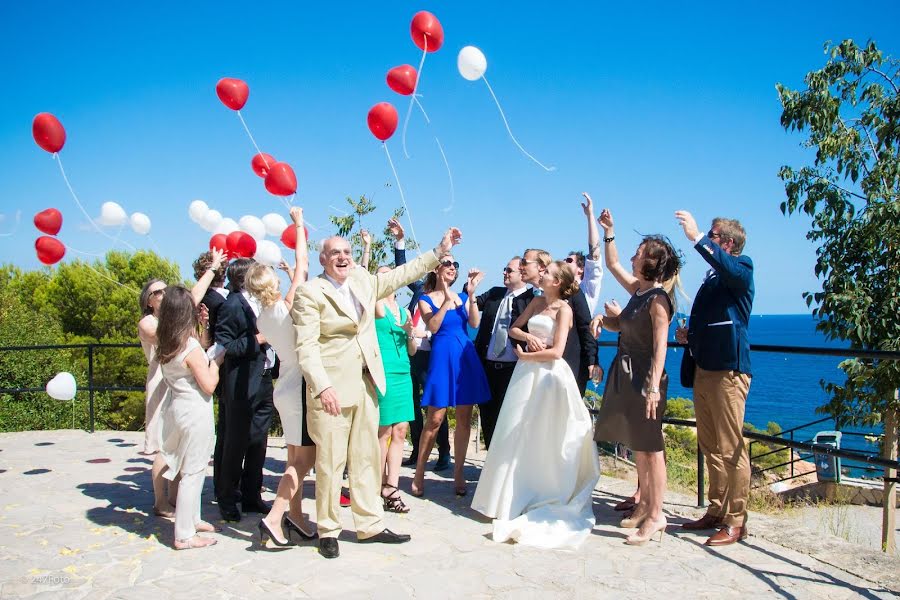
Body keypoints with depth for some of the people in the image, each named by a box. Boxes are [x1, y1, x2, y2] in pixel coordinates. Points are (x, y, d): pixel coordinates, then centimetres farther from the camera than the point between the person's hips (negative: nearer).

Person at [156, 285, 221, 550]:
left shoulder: (167, 345, 5)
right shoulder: (191, 347, -19)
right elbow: (209, 385, -16)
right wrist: (214, 364, -2)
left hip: (178, 407, 9)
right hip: (195, 412, -9)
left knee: (192, 469, 21)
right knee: (192, 473, -1)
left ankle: (192, 519, 35)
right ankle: (184, 535, 6)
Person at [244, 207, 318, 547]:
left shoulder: (262, 318, 5)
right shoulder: (287, 305, -15)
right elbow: (302, 265, -10)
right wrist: (299, 223, 0)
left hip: (286, 388, 8)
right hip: (301, 387, -8)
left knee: (297, 459, 13)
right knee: (304, 458, -3)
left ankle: (294, 517, 18)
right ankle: (274, 518, -7)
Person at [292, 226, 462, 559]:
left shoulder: (363, 280, 11)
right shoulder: (310, 293, -8)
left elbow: (401, 274, 18)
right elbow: (306, 346, -14)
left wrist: (440, 250, 16)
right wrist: (323, 387, -25)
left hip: (366, 383, 7)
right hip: (331, 388, -6)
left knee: (367, 457, 12)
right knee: (330, 460, 1)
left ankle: (370, 525, 24)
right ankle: (328, 531, 17)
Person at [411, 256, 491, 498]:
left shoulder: (462, 296, 11)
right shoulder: (426, 299, 2)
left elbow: (474, 323, -4)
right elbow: (433, 327, -14)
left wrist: (471, 294, -13)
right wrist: (447, 300, -22)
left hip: (466, 356, 4)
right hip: (442, 357, -4)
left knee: (464, 418, 5)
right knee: (435, 419, -5)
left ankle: (458, 473, 16)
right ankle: (419, 472, 9)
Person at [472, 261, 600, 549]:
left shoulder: (564, 309, -7)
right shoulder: (537, 301, 12)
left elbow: (556, 352, -15)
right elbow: (513, 328, 16)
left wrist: (524, 355, -6)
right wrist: (527, 336, -4)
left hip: (548, 374, -6)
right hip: (526, 373, 6)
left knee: (543, 438, 1)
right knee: (517, 435, 8)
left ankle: (546, 498, 14)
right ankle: (513, 497, 19)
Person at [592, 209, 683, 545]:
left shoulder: (658, 299, -15)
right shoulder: (638, 290, 10)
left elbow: (660, 346, -21)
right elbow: (613, 264, 26)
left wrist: (654, 387, -27)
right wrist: (609, 231, 16)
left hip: (645, 378, -9)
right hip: (626, 373, 9)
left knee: (649, 447, -4)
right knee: (637, 446, 15)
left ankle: (656, 516, 2)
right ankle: (645, 504, 27)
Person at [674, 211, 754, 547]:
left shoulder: (741, 268, -3)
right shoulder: (712, 278, 21)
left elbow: (728, 267, -30)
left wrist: (697, 238, -32)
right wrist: (689, 336, 12)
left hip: (728, 371, -9)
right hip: (703, 369, 9)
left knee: (731, 449, -3)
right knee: (710, 449, 15)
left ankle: (736, 522, 6)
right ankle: (716, 512, 26)